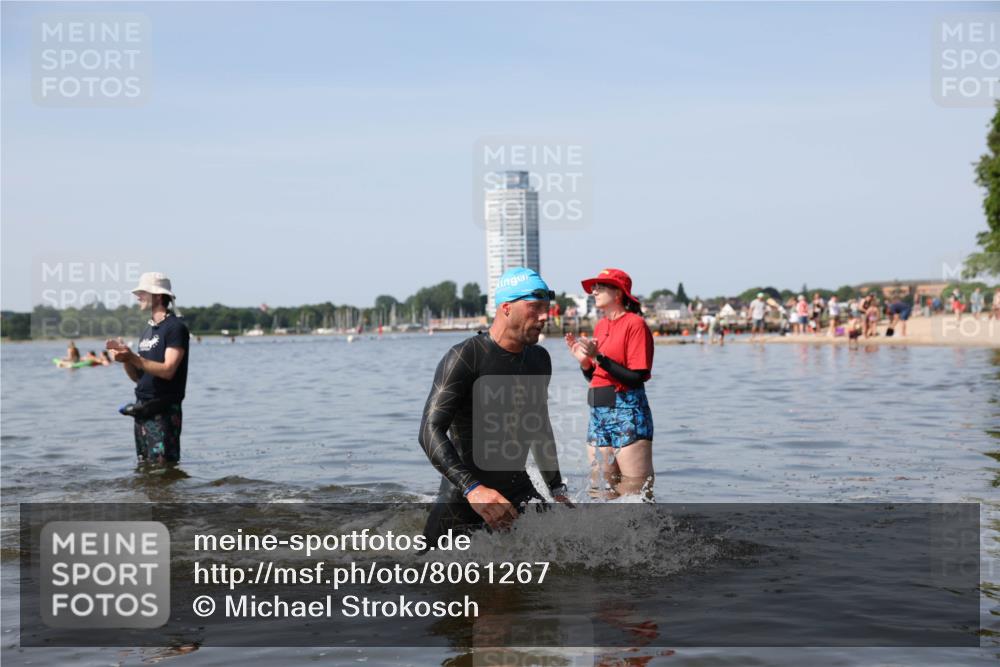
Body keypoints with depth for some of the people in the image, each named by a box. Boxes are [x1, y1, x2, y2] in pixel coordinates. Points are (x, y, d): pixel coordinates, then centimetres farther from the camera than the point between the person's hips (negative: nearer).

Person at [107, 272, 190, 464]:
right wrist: (125, 357, -1)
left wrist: (133, 358, -22)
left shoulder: (175, 327, -9)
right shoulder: (147, 330, 17)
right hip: (142, 408, 9)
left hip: (163, 411, -8)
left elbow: (168, 370, -19)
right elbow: (137, 376, 17)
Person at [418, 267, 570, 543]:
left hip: (519, 491, 6)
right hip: (462, 499, -5)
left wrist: (557, 489, 21)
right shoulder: (465, 357, -15)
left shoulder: (539, 359, 8)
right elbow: (430, 431, -22)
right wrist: (473, 489, -34)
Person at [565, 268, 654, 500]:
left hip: (628, 413, -8)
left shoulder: (635, 324, -8)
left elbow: (637, 377, -16)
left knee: (636, 494, -7)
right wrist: (584, 360, -1)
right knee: (600, 492, 9)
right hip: (598, 412, 8)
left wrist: (599, 357, -19)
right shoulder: (600, 326, 14)